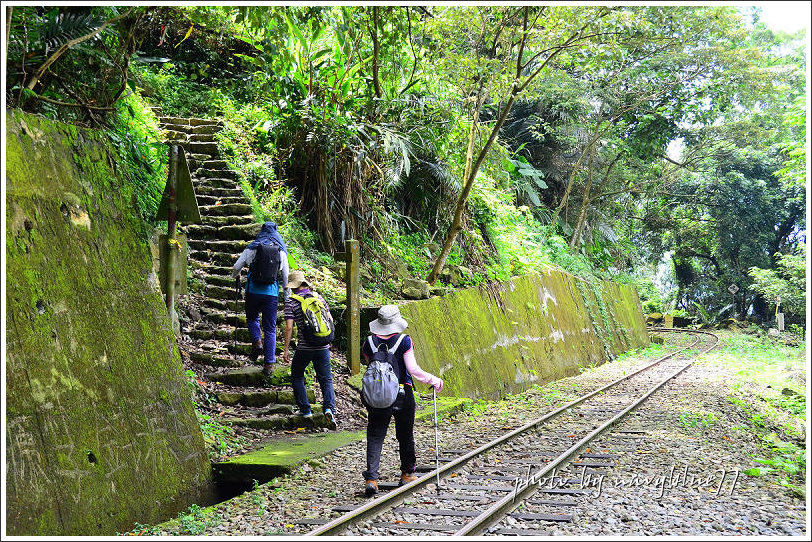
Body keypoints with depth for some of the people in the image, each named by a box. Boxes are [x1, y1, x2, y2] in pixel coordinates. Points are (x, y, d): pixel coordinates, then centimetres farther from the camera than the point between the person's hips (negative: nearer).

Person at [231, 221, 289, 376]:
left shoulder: (252, 248, 3)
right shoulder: (281, 251, 5)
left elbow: (236, 267, 6)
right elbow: (286, 275, 6)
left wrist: (235, 276, 28)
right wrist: (286, 293, 17)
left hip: (253, 290, 0)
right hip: (272, 292, 1)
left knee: (252, 318, 25)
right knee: (270, 328, 6)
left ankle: (256, 341, -2)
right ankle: (269, 364, 2)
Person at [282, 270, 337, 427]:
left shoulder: (291, 301, -6)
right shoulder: (318, 296, 7)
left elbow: (289, 327, -11)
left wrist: (286, 349, -5)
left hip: (304, 348, -3)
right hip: (323, 347, 3)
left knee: (297, 376, 19)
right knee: (326, 379, 8)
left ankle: (305, 409, 19)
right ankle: (329, 408, -13)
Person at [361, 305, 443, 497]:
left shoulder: (369, 342, -2)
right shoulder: (404, 341, -11)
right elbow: (414, 370, -14)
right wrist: (434, 380, -4)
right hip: (402, 394, -1)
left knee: (375, 437, 4)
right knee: (405, 435, 16)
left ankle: (371, 478, -9)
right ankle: (407, 474, 29)